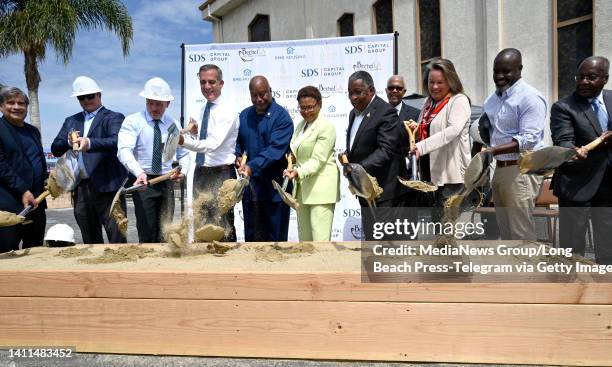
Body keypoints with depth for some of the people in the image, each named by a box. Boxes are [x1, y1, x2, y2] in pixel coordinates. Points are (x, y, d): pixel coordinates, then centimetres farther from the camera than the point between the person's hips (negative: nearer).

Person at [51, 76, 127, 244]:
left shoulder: (113, 117, 2)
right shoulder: (71, 121, 18)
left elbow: (116, 142, -16)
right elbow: (55, 149, 12)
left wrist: (90, 143, -32)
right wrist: (68, 142, -9)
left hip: (106, 186, -5)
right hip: (80, 187, 5)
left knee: (117, 236, -6)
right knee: (89, 240, 12)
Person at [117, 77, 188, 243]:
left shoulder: (173, 124, 10)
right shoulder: (133, 121, -3)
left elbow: (183, 154, 15)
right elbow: (124, 150, -17)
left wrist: (182, 170, -7)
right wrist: (139, 172, -35)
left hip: (167, 182, 4)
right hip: (144, 182, -3)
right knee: (147, 233, -6)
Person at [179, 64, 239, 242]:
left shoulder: (228, 110, -12)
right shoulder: (203, 109, 12)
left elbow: (214, 144, -24)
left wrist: (184, 141, -34)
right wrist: (196, 131, 2)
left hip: (221, 175, -8)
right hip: (201, 173, 8)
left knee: (223, 227, -4)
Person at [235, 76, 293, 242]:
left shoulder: (281, 117, -9)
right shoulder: (244, 115, 11)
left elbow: (275, 149, -20)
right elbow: (237, 142, 19)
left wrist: (252, 166, -31)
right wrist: (237, 157, -3)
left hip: (274, 188, -5)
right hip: (250, 186, 6)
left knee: (275, 236, 4)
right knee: (251, 235, 12)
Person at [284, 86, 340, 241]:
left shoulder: (327, 127, -10)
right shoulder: (300, 125, 14)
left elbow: (317, 160, -18)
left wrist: (298, 172, -32)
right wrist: (292, 168, 0)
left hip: (321, 188, -8)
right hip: (302, 187, 8)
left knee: (320, 238, -10)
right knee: (304, 237, 13)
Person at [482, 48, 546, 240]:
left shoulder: (529, 97, -10)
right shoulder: (492, 99, 15)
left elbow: (529, 139, -18)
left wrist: (494, 150, -25)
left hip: (521, 170, -8)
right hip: (498, 169, 8)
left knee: (521, 233, -3)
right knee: (505, 232, 15)